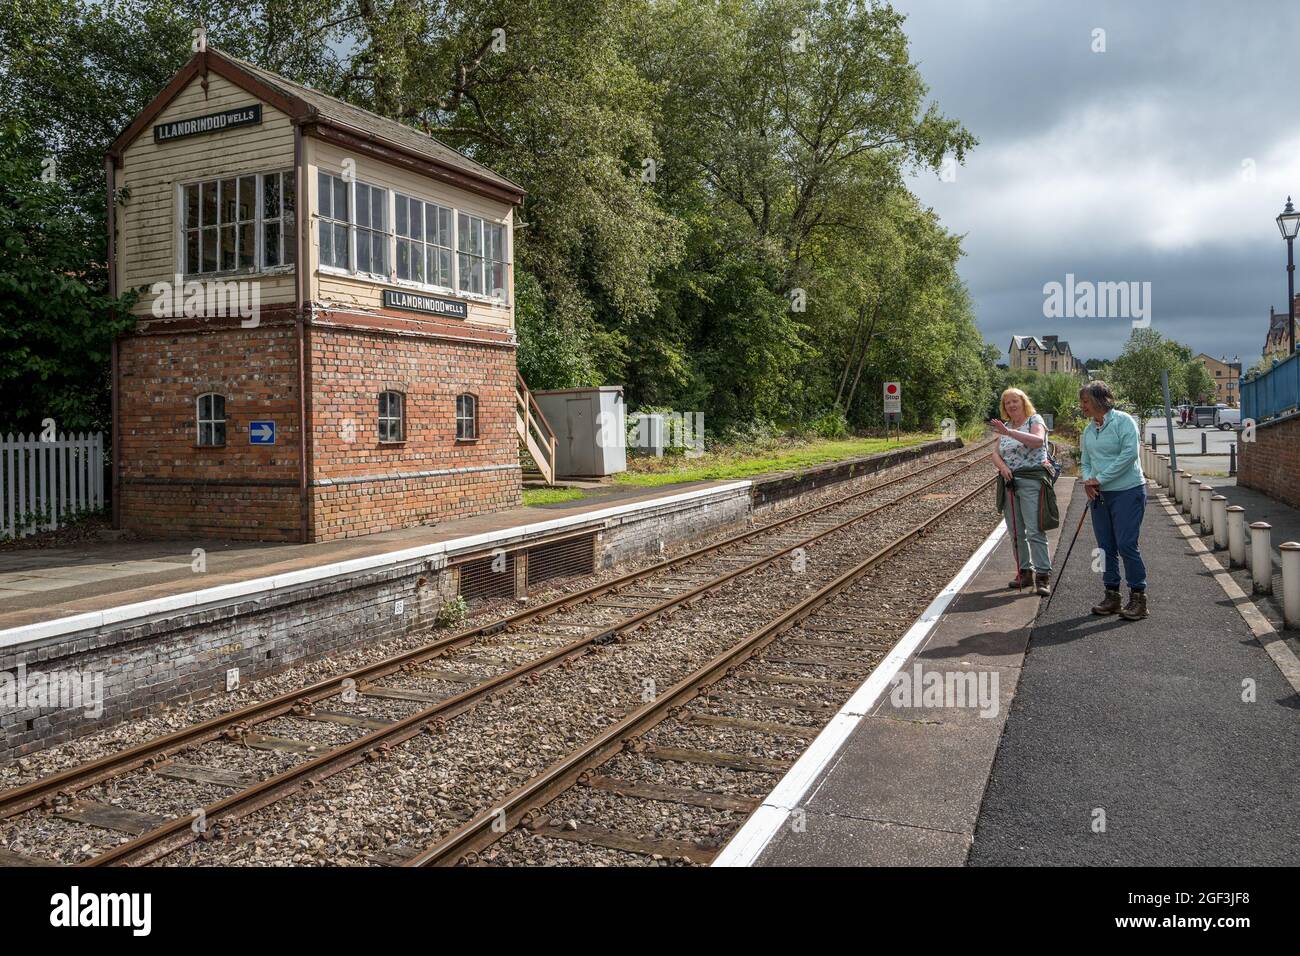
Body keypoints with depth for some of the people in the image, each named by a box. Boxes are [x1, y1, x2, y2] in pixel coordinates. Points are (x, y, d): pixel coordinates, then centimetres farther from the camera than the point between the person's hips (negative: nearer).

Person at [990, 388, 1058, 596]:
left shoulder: (1035, 420, -3)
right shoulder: (1006, 426, 16)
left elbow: (1038, 440, -24)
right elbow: (996, 454, 13)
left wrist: (1009, 432, -32)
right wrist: (1002, 466, -9)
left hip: (1032, 482, -7)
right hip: (1010, 482, 7)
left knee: (1035, 530, -11)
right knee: (1016, 531, 9)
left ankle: (1043, 576, -8)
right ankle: (1025, 572, 19)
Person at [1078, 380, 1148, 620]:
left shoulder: (1123, 421, -9)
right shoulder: (1089, 429, 12)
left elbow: (1129, 454, -19)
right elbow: (1085, 461, 18)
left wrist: (1100, 479, -17)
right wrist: (1087, 480, -3)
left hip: (1128, 492, -7)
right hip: (1099, 495, 7)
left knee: (1126, 544, -10)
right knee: (1106, 546, 9)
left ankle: (1138, 597, 1)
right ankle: (1111, 596, 18)